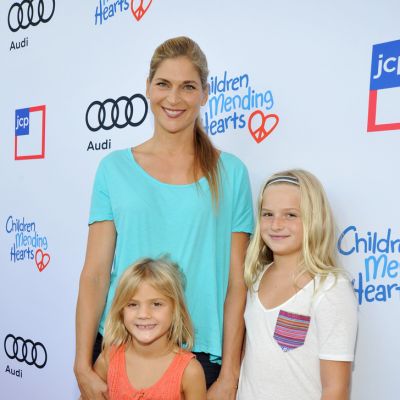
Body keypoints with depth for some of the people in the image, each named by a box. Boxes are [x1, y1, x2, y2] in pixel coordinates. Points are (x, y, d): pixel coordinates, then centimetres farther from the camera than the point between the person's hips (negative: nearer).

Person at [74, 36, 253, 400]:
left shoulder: (230, 173, -2)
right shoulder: (115, 168, 0)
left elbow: (236, 281, -2)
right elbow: (95, 272, -2)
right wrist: (83, 366, -6)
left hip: (201, 355, 0)